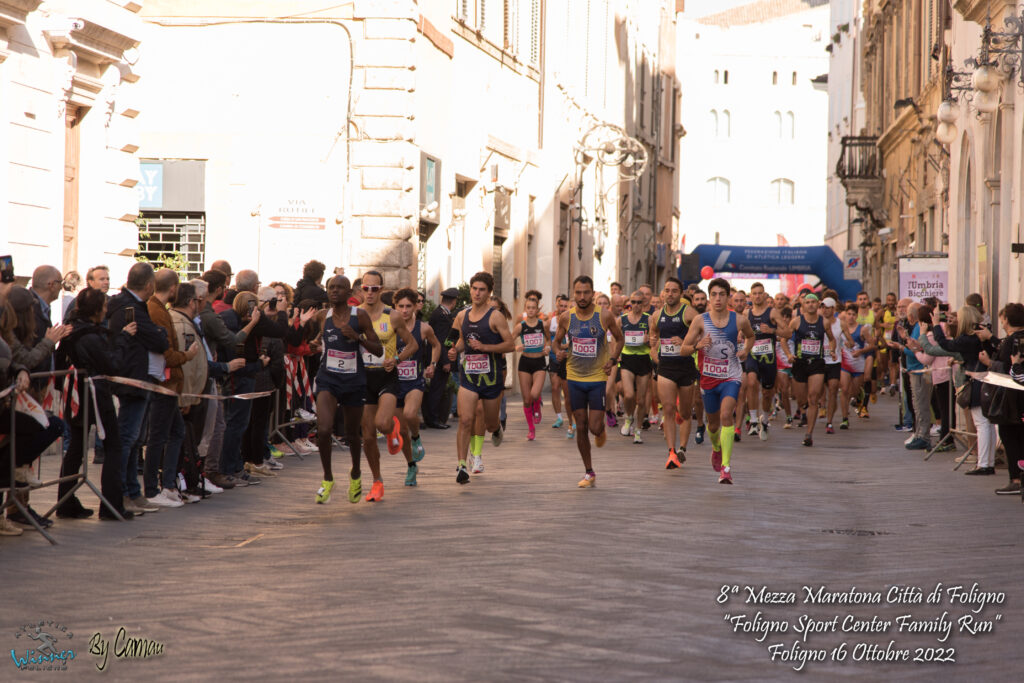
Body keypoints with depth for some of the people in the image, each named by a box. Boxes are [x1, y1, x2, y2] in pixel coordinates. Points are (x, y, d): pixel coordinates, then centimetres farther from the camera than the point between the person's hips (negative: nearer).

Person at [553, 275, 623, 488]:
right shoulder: (566, 317, -2)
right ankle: (589, 473, 17)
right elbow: (557, 340, 13)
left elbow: (619, 338, 8)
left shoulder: (605, 315, -8)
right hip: (574, 378, 2)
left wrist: (613, 359, -8)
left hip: (598, 378, -2)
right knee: (581, 428, 5)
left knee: (594, 427, -8)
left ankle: (601, 430, 30)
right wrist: (558, 351, -9)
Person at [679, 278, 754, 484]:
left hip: (731, 376, -2)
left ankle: (726, 467, -24)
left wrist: (746, 349, 0)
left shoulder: (739, 320, -3)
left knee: (726, 414, -23)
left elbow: (750, 336, 20)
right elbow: (683, 349, -2)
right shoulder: (700, 320, -5)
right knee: (713, 421, 16)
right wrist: (697, 345, -23)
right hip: (709, 377, 2)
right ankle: (716, 448, 52)